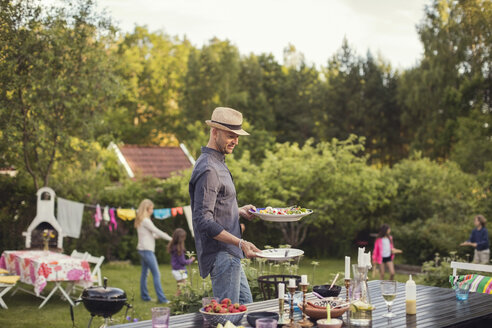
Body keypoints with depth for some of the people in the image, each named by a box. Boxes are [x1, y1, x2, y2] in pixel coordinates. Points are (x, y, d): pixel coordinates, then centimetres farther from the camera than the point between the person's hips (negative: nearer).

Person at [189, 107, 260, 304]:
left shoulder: (218, 163, 15)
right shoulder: (208, 169, -19)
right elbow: (204, 220, -25)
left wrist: (238, 211, 16)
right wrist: (240, 243, -28)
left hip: (229, 254, 11)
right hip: (221, 255, -11)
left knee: (245, 304, 17)